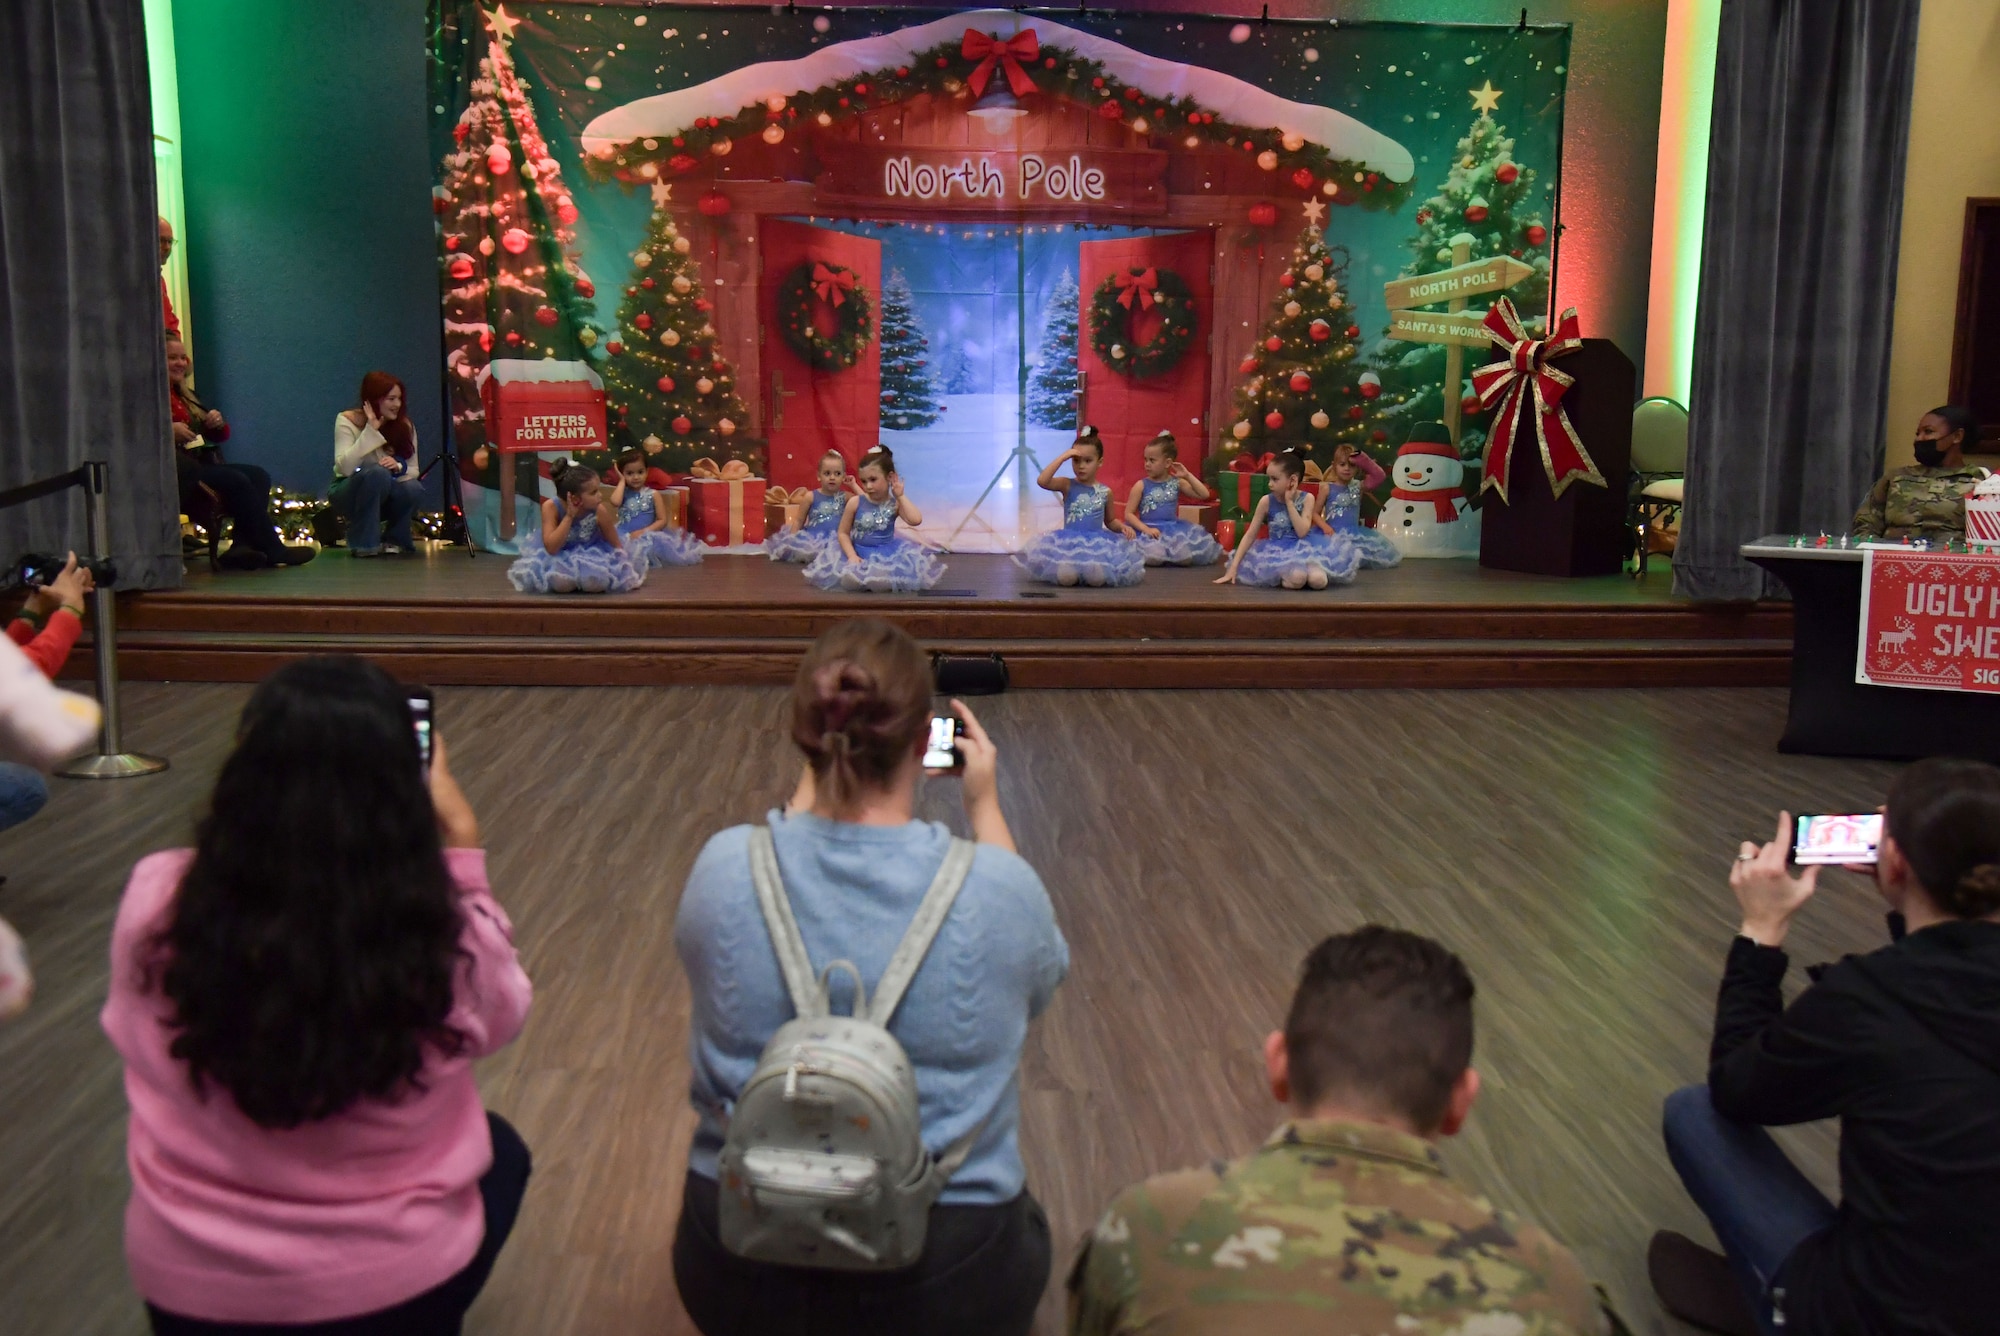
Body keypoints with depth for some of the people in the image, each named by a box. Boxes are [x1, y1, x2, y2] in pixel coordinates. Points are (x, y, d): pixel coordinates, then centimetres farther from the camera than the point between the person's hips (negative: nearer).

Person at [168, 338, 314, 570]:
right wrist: (169, 431, -30)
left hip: (204, 462, 9)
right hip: (178, 471, -9)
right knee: (237, 481, -25)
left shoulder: (186, 395, 24)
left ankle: (241, 546, -25)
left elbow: (219, 436, 24)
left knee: (258, 476, -11)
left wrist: (219, 423, 2)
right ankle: (273, 550, -16)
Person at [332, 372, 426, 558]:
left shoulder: (405, 425, -5)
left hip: (383, 497, 3)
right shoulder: (347, 421, -14)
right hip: (349, 496, -3)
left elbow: (413, 471, -7)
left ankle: (394, 539, 0)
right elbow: (344, 467, -29)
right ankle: (363, 543, -22)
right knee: (376, 472, -35)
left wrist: (398, 467, -31)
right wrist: (371, 431, -31)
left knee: (414, 489, -30)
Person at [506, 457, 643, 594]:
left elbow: (616, 545, -7)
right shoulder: (551, 507, -24)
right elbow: (551, 548, -31)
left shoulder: (600, 511, -22)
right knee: (561, 584, -34)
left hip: (594, 557, 1)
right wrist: (569, 516, -35)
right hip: (561, 558, -1)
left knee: (597, 583, -32)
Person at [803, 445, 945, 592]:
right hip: (860, 553, 0)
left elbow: (916, 520, -22)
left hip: (888, 554, 0)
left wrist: (901, 496, -12)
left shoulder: (895, 504, -3)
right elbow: (843, 533, 1)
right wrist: (852, 556, -14)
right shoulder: (855, 502, -4)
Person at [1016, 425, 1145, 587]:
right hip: (1069, 542, -1)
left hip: (1097, 543, 1)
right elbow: (1042, 481, -20)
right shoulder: (1067, 485, 0)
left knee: (1097, 578, -25)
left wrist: (1122, 527, -1)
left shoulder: (1105, 492, 7)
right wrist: (1062, 457, -18)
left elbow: (1109, 521, 21)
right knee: (1066, 577, -27)